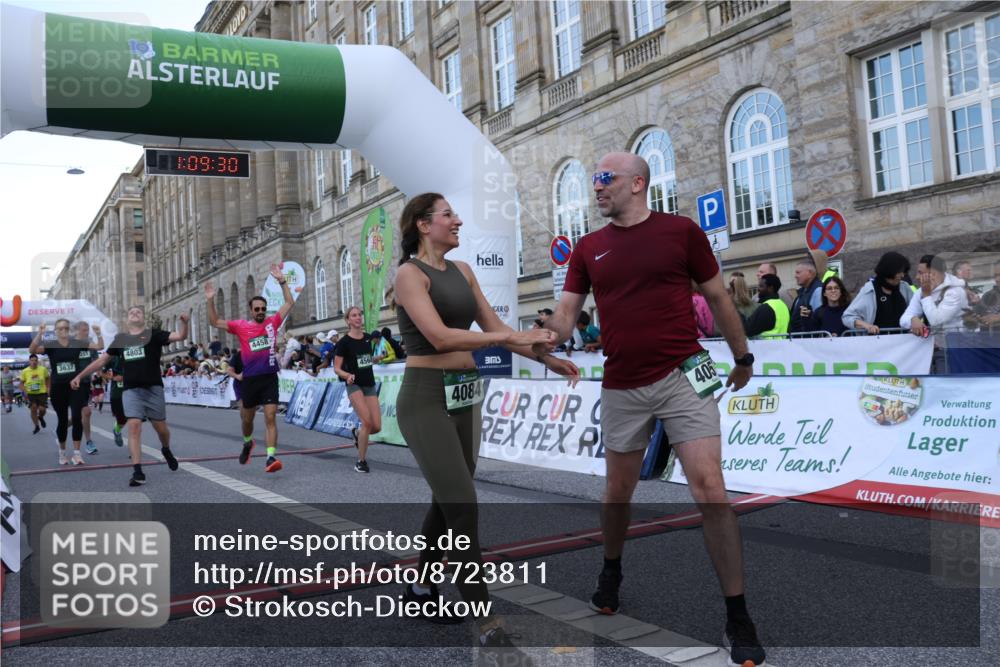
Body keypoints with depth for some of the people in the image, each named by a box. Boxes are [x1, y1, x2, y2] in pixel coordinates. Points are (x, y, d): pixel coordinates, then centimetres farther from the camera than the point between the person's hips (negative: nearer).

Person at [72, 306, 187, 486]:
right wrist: (80, 376, 17)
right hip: (131, 390, 2)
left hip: (153, 388, -2)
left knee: (160, 427, 7)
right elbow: (101, 360, 19)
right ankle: (138, 472, -10)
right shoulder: (121, 339, 11)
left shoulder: (153, 334, 2)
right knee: (134, 427, -10)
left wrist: (184, 322, -32)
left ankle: (166, 450, 40)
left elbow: (180, 336, -11)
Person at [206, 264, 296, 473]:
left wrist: (281, 281, 6)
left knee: (271, 417, -11)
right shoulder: (241, 326, 3)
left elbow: (290, 302, 11)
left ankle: (271, 457, -15)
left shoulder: (272, 322, 6)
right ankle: (248, 443, 46)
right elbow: (215, 322, 5)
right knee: (246, 418, 16)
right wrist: (210, 300, -5)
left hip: (270, 377, -1)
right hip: (250, 379, 1)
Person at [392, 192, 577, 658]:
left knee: (447, 501, 15)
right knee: (462, 506, -11)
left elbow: (493, 328, 13)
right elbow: (439, 336, -22)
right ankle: (487, 627, -7)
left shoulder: (462, 271, 12)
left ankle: (420, 587, 35)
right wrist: (512, 336, -23)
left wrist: (547, 359, 7)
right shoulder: (410, 274, -10)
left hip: (464, 396, 8)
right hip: (426, 397, -8)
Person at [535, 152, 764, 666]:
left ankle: (738, 618, 2)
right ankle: (611, 572, 42)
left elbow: (718, 298, 6)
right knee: (618, 489, 16)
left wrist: (743, 357, 13)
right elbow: (565, 315, 3)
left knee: (709, 490, -10)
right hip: (622, 388, 4)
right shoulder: (587, 248, 6)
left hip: (683, 376, -3)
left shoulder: (682, 231, -2)